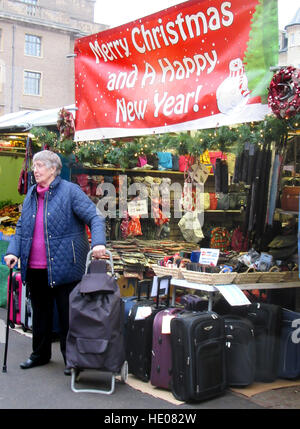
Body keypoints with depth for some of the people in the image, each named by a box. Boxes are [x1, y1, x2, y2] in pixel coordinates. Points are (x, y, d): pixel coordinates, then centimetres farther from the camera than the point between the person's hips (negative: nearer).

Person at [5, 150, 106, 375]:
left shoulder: (70, 191, -7)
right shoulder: (31, 195, 13)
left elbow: (95, 217, -12)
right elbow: (21, 227, 18)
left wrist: (98, 243, -28)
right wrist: (13, 251, 3)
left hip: (64, 268, -6)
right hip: (35, 269, 6)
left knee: (68, 314, 3)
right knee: (40, 312, 18)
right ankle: (40, 354, 34)